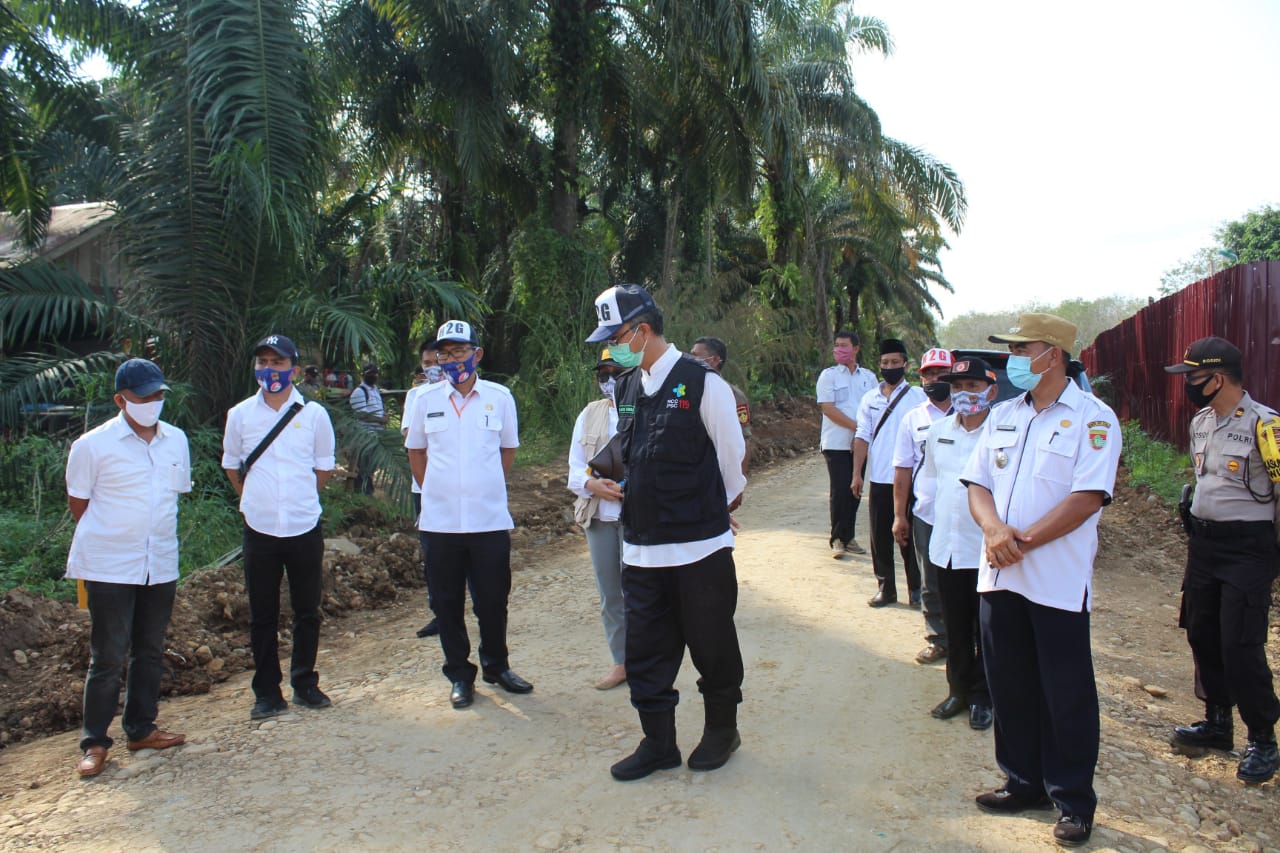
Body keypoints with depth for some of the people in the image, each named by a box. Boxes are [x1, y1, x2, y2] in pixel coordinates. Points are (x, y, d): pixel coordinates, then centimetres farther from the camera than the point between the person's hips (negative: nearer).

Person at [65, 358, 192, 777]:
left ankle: (141, 728, 28)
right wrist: (112, 536, 4)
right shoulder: (93, 445, -9)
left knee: (151, 651, 14)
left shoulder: (177, 440, 5)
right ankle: (94, 742, 14)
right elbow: (78, 501, 0)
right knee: (108, 656, 1)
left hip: (160, 564, 5)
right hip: (109, 566, -5)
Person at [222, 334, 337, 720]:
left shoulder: (314, 413, 0)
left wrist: (300, 499, 9)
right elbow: (231, 465, 15)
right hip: (260, 529, 0)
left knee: (307, 612, 9)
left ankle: (305, 684, 24)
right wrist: (255, 500, 10)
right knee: (262, 616, 7)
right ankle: (267, 692, 18)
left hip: (305, 528, 0)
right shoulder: (240, 414, 2)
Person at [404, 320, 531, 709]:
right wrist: (436, 490, 7)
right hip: (439, 520, 1)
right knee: (447, 603, 7)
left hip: (490, 519, -1)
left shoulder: (499, 397, 0)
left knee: (493, 600, 8)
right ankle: (460, 674, 22)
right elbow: (415, 451, 14)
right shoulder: (426, 399, 2)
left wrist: (487, 488, 10)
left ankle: (496, 665, 29)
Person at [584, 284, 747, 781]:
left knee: (712, 646, 10)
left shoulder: (702, 383, -12)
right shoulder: (624, 389, 8)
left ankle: (721, 731, 33)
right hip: (641, 548, 6)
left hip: (700, 547, -6)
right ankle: (658, 742, 27)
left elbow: (731, 456, -1)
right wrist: (609, 481, 10)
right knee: (644, 649, 11)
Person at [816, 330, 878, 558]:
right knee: (840, 491, -6)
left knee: (855, 491, 7)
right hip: (837, 443, -4)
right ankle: (837, 539, 3)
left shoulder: (869, 377, 11)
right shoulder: (828, 375, 0)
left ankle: (848, 537, 17)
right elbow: (828, 408, -9)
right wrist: (856, 426, -13)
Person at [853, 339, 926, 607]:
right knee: (880, 537, 7)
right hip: (879, 480, 3)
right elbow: (862, 437, 9)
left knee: (909, 537, 3)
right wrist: (857, 474, 3)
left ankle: (915, 589, 15)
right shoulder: (870, 399, 10)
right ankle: (886, 587, 18)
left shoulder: (918, 397, 0)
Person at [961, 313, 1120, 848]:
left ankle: (1074, 801, 21)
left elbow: (1088, 498, -15)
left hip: (1058, 582, -6)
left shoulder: (1093, 418, -7)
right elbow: (977, 483, 9)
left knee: (1067, 697, 5)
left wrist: (1024, 541, -17)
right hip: (999, 576, 6)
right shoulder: (1002, 415, 12)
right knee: (1009, 687, 14)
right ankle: (1025, 783, 31)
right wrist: (994, 528, -11)